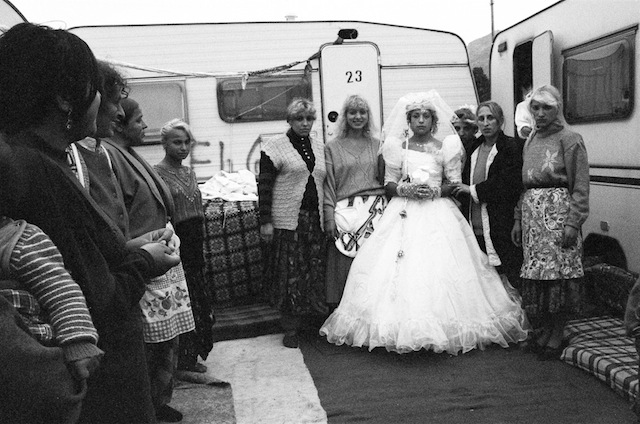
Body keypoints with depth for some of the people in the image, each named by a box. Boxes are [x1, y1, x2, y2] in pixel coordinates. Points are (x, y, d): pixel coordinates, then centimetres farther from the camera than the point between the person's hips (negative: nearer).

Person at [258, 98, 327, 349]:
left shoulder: (319, 147, 14)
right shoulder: (275, 146, -1)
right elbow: (264, 185, -5)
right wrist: (265, 222, -11)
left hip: (315, 220, 5)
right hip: (287, 221, -4)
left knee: (315, 271, 6)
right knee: (290, 274, -1)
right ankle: (291, 329, 11)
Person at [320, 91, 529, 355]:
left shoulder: (446, 146, 4)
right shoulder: (397, 146, 7)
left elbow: (455, 184, 5)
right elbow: (389, 184, 7)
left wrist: (435, 190, -13)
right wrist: (405, 189, -12)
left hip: (438, 212, -1)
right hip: (404, 214, 1)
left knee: (441, 270, -7)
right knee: (402, 270, -5)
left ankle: (443, 328, 3)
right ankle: (399, 328, 3)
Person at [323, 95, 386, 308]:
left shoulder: (377, 145, 13)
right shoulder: (332, 147, 8)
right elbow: (328, 185, 4)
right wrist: (329, 218, -4)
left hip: (376, 211, 2)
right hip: (345, 213, -1)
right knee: (345, 267, -3)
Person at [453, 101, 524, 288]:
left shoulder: (511, 148, -3)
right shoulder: (473, 148, 16)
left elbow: (509, 185, -13)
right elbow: (465, 181, 21)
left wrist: (474, 190, -9)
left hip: (501, 228, -5)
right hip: (475, 228, 5)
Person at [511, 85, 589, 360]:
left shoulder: (569, 139, -3)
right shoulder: (530, 141, 16)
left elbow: (580, 187, -7)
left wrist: (573, 223, -15)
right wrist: (518, 219, 13)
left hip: (558, 212, -6)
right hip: (531, 212, 6)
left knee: (557, 272, -3)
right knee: (534, 273, 7)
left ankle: (557, 335, 8)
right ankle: (544, 329, 20)